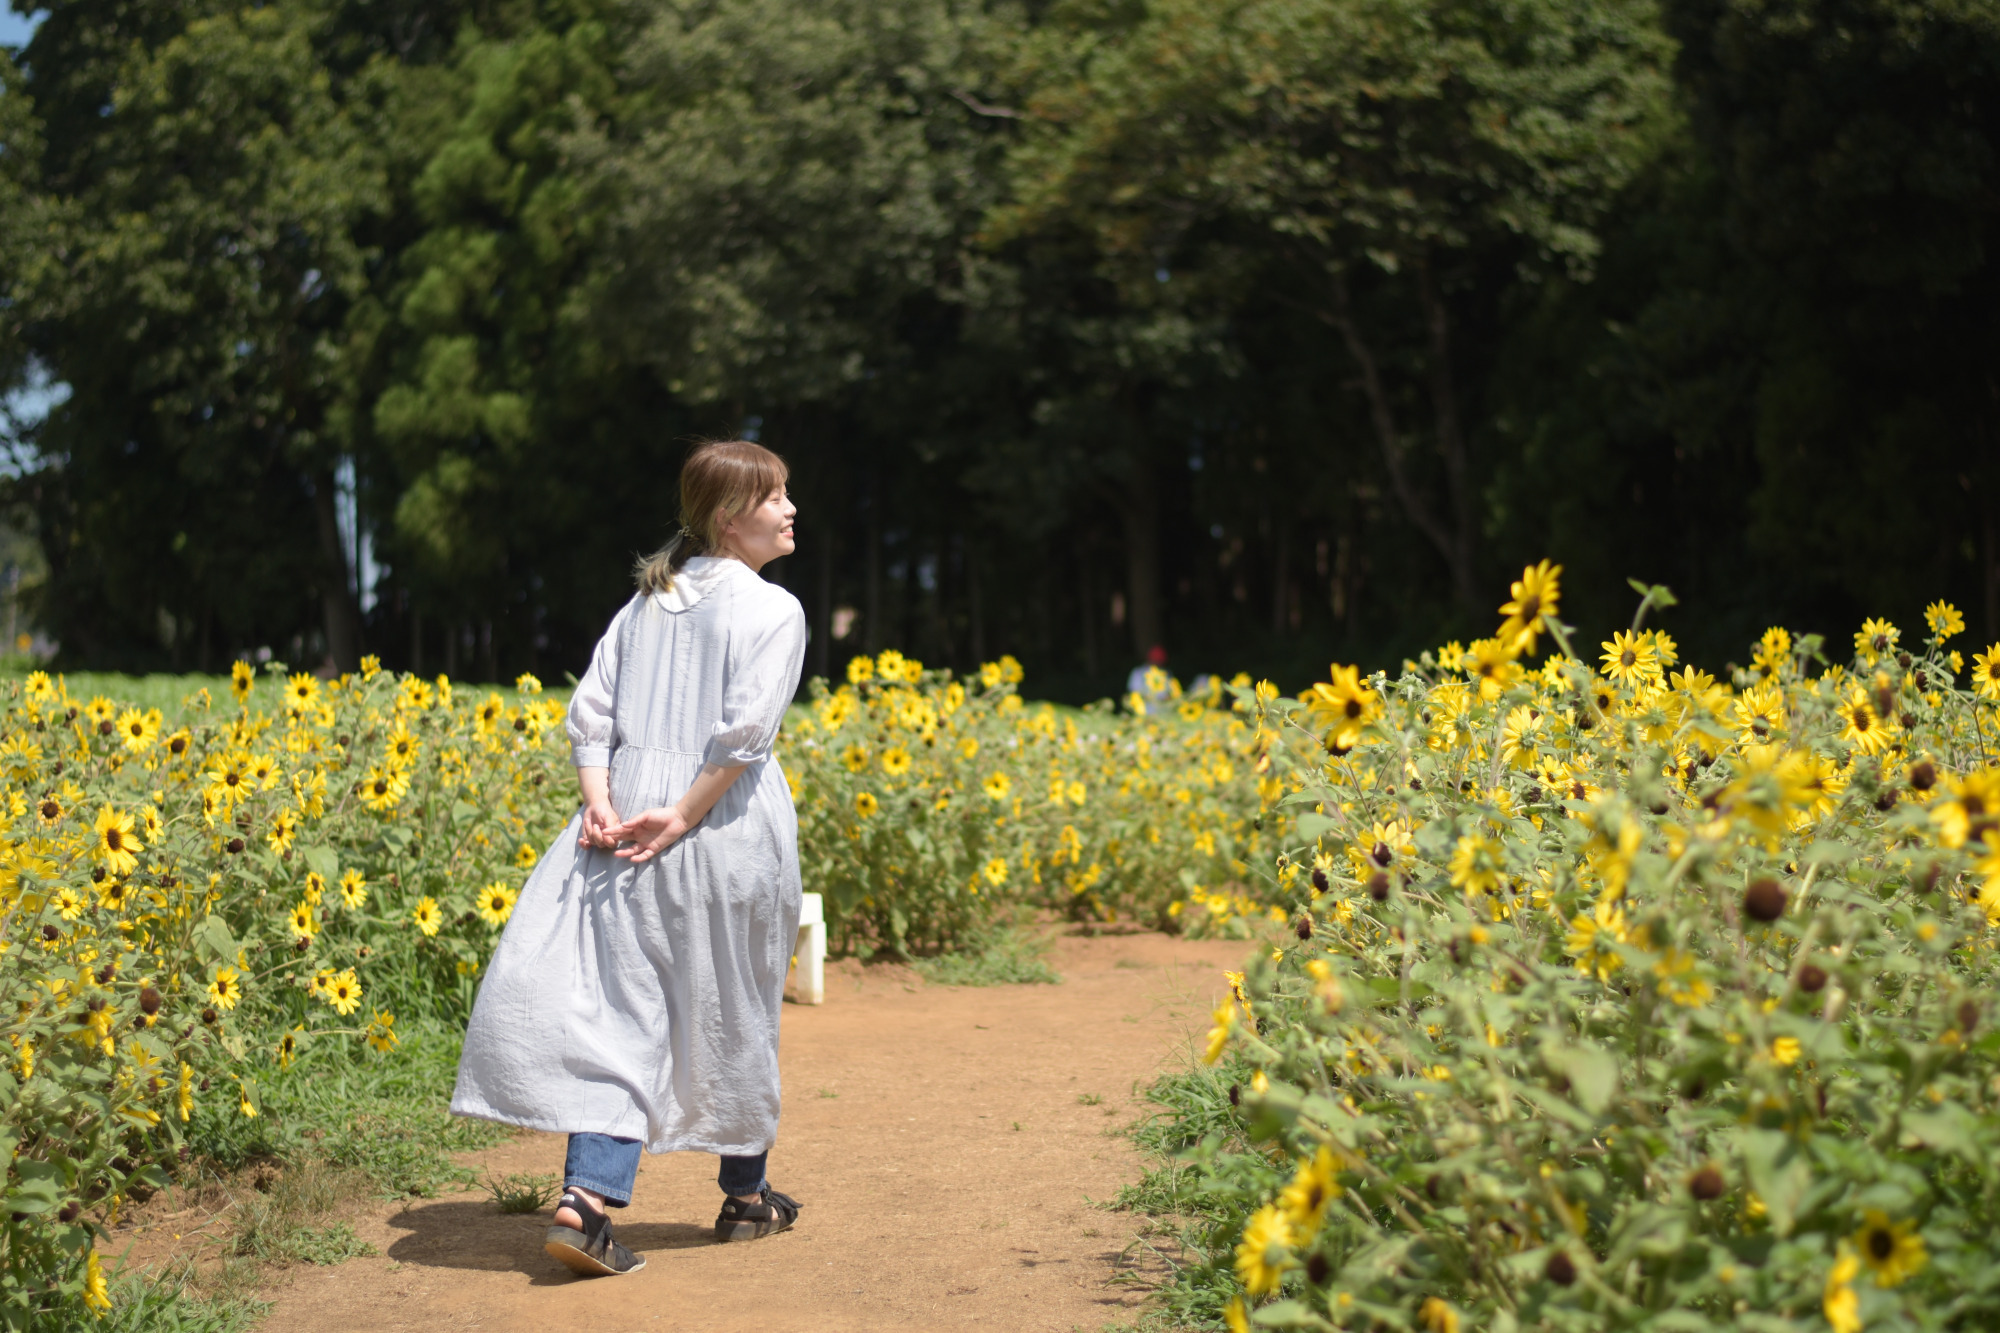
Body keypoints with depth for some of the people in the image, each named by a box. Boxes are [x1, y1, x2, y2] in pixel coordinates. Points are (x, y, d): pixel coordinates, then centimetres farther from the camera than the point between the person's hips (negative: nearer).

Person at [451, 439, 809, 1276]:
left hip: (630, 805, 5)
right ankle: (746, 1195, 27)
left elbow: (589, 713, 6)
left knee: (624, 1006, 1)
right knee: (733, 1010, 11)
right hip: (728, 826, -4)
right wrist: (681, 817, -14)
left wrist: (601, 800, -3)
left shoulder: (647, 601, 15)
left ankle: (586, 1201, -16)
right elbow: (745, 731, -17)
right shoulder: (772, 610, -5)